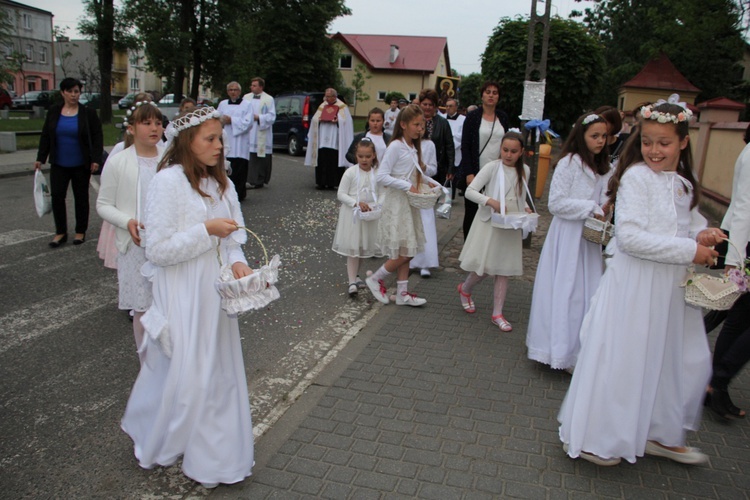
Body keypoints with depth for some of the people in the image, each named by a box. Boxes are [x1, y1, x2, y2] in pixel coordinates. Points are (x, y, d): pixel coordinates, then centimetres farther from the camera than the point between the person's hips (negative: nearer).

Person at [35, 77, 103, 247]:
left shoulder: (88, 113, -4)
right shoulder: (53, 111, 4)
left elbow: (97, 137, -4)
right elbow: (45, 136, 9)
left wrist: (96, 159, -12)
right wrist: (40, 158, 7)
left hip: (81, 165, -2)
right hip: (59, 165, 2)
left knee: (81, 198, 7)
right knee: (57, 196, -1)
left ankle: (80, 232, 19)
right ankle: (60, 232, 10)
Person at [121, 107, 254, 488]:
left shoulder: (219, 181, 8)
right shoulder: (168, 181, -16)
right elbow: (158, 249, -19)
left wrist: (237, 261, -6)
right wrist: (207, 230, -20)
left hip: (215, 291, 7)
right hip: (182, 297, -7)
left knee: (220, 371, 15)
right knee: (183, 374, 5)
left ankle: (213, 453, 34)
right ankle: (154, 445, 32)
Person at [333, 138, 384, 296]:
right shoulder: (350, 172, -10)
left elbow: (382, 194, 1)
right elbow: (341, 194, -9)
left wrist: (377, 207, -17)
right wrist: (357, 203, -21)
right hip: (352, 214, -3)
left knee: (364, 246, 16)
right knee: (352, 248, -2)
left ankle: (355, 275, 36)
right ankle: (352, 282, -1)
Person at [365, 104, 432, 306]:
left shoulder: (414, 148, 11)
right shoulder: (395, 147, -14)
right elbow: (381, 176, -20)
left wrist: (429, 182, 2)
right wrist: (407, 186, -23)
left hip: (410, 205, 8)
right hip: (397, 204, -8)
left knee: (407, 252, 11)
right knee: (404, 252, -6)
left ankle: (402, 293, 20)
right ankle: (375, 279, 14)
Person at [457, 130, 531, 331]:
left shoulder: (524, 171, 5)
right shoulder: (492, 167, -11)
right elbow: (470, 191, -16)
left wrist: (526, 208, -1)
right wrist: (491, 201, -28)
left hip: (511, 225, 4)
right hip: (490, 223, -4)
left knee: (504, 269, 7)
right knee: (484, 266, 0)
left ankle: (497, 313, 16)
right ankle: (465, 289, 32)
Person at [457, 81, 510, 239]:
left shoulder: (503, 117, 10)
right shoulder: (473, 116, 0)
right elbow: (465, 146, -4)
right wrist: (469, 173, -13)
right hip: (475, 173, -3)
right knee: (472, 212, 3)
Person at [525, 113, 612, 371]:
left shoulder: (604, 169, 12)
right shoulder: (569, 163, -9)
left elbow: (604, 204, 19)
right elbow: (556, 203, -14)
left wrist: (604, 210, -4)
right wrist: (592, 208, -14)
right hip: (567, 235, -6)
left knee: (587, 293, 4)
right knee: (564, 292, -2)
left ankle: (579, 351, 13)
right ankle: (559, 351, 8)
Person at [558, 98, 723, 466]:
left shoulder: (685, 184, 10)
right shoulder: (636, 177, -14)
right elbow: (629, 236, -22)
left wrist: (702, 235, -1)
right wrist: (689, 250, -19)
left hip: (672, 287, 8)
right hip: (636, 284, -8)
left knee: (686, 361, 15)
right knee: (622, 360, 1)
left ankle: (661, 434, 35)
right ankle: (591, 438, 19)